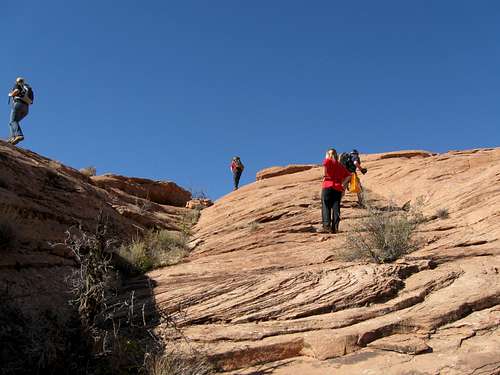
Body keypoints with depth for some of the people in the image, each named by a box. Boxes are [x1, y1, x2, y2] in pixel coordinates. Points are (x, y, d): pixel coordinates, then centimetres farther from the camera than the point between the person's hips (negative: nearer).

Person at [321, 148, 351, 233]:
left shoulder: (328, 161, 6)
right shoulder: (340, 165, 21)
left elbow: (325, 163, -20)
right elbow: (348, 175, 16)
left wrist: (325, 176, -9)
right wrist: (343, 185, 11)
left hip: (327, 186, -4)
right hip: (338, 188, 4)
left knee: (326, 206, -4)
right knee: (336, 208, 1)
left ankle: (327, 225, -17)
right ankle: (335, 227, -7)